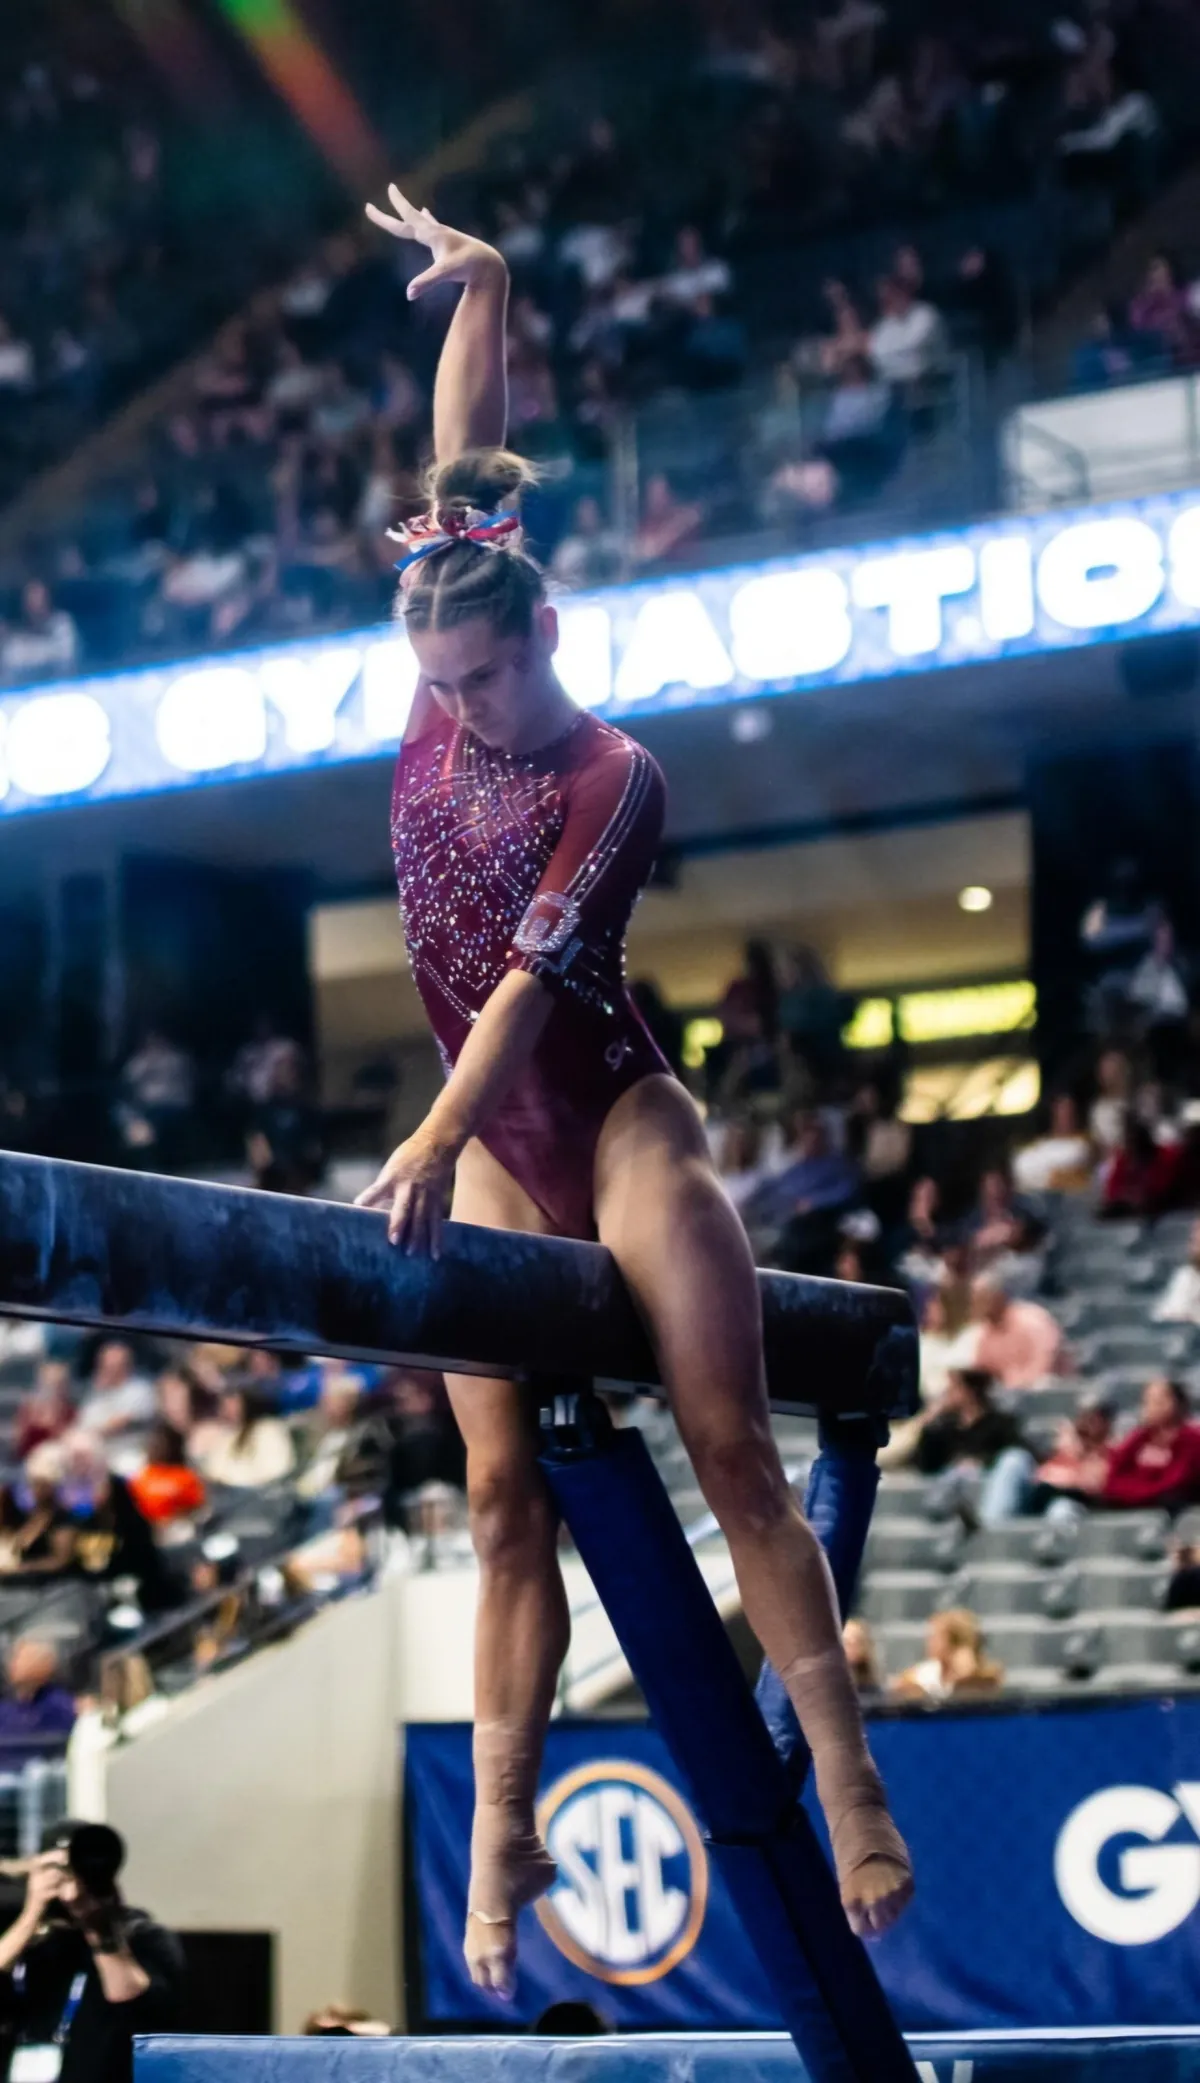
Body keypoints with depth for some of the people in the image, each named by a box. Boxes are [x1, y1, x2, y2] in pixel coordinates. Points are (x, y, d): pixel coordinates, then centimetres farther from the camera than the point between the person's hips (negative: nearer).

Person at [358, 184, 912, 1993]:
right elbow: (463, 470, 8)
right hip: (491, 1150, 5)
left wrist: (434, 1143, -34)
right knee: (506, 1495, 1)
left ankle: (850, 1792, -9)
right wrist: (481, 294, 6)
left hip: (615, 1120, -5)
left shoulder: (613, 777, -14)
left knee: (734, 1453, -9)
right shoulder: (443, 706, 2)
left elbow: (532, 977, -24)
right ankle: (502, 1837, 1)